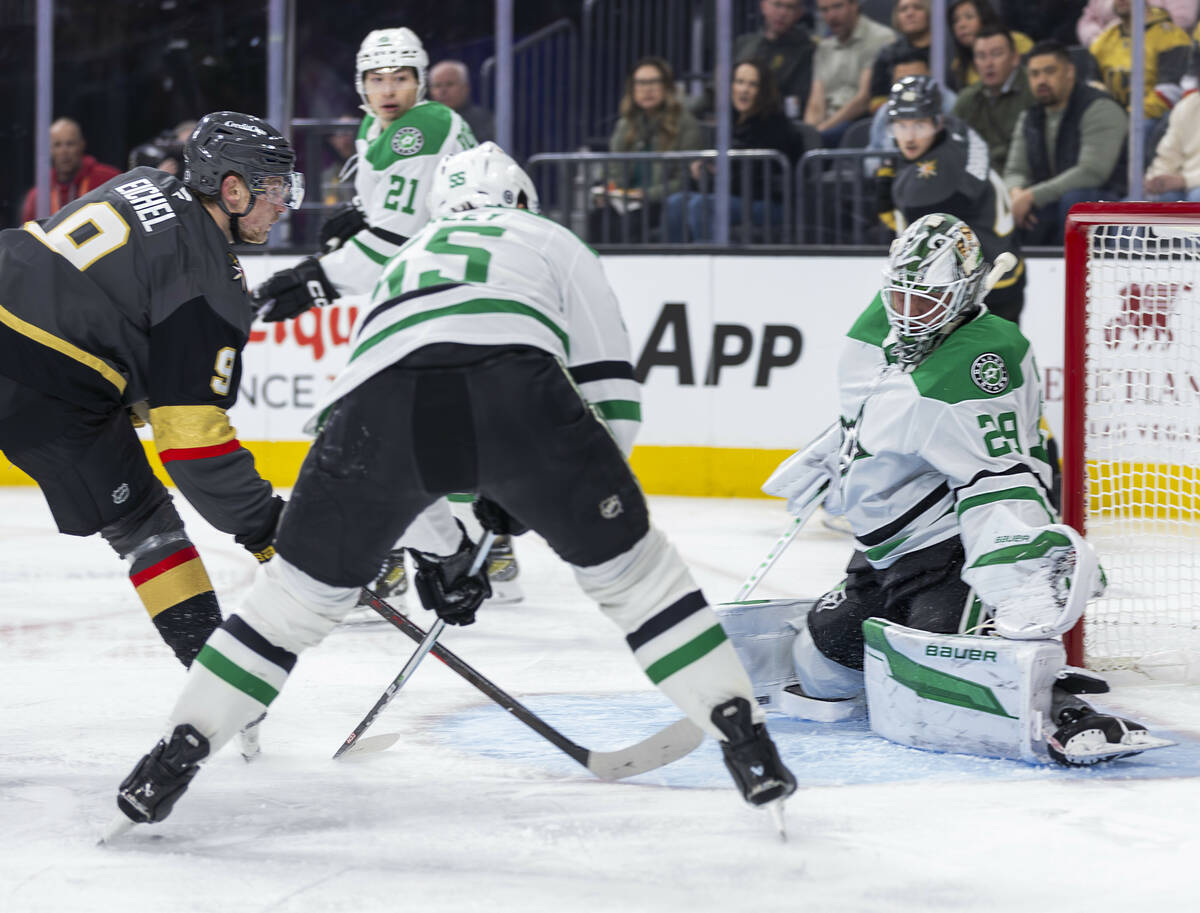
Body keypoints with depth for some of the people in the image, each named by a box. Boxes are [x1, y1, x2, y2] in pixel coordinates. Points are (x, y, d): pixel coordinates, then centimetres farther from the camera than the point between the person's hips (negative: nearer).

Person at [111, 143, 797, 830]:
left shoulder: (404, 262, 45)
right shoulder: (553, 241, 35)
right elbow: (610, 393, 24)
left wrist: (440, 552, 56)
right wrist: (522, 501, 32)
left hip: (375, 398, 3)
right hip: (512, 378, -2)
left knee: (302, 592, 21)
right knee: (628, 564, 15)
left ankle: (178, 753, 21)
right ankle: (743, 738, 10)